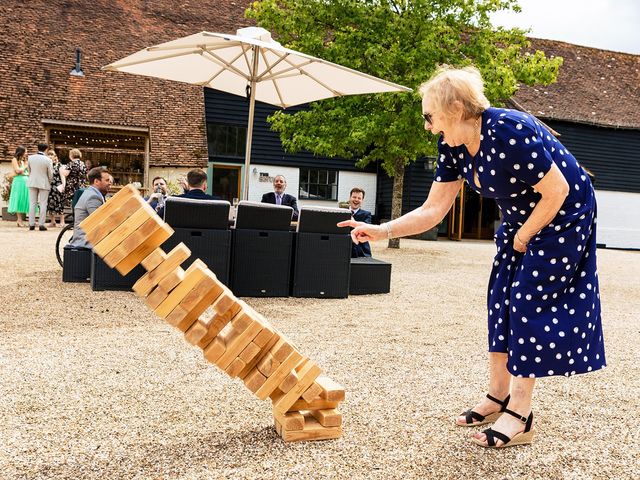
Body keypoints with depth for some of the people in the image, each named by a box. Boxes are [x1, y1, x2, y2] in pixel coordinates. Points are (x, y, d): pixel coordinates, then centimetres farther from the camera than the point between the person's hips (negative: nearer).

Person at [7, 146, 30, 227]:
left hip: (26, 181, 6)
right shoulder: (15, 160, 1)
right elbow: (18, 170, -10)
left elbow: (29, 172, 17)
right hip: (19, 181, -6)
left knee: (26, 200, 1)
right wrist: (25, 166, 2)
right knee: (19, 200, -5)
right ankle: (20, 220, -4)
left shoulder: (24, 161, 20)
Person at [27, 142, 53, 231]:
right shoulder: (48, 160, -13)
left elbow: (29, 171, 9)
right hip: (44, 183, -4)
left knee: (32, 203, 9)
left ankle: (31, 224, 9)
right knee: (43, 204, 2)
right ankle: (41, 224, 0)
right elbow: (50, 174, -7)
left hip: (32, 183, 4)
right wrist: (49, 182, 11)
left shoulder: (30, 158, -1)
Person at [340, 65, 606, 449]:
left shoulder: (510, 133, -32)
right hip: (522, 218, 8)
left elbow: (557, 192, -25)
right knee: (502, 299, 6)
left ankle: (521, 417, 0)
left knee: (530, 300, -9)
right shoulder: (454, 148, -7)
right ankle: (498, 397, 19)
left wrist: (522, 239, -14)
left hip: (564, 216, -8)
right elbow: (433, 209, -6)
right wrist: (383, 231, -17)